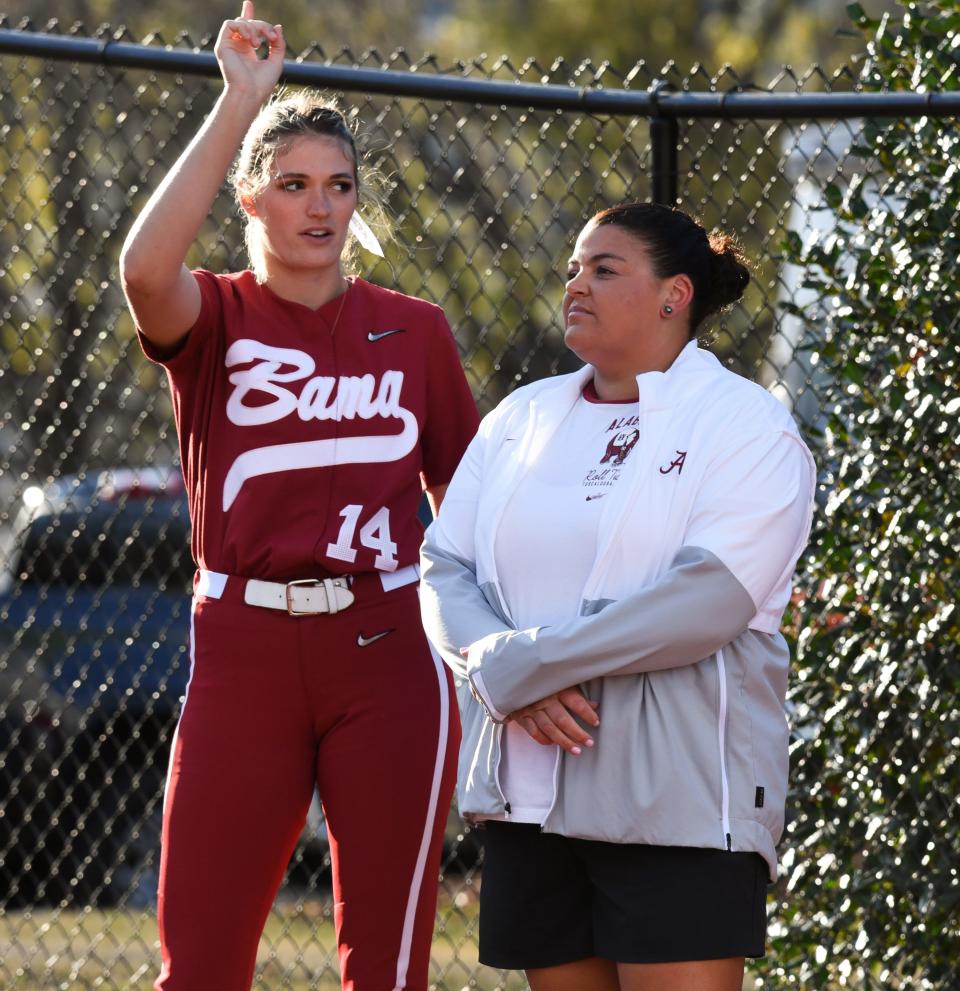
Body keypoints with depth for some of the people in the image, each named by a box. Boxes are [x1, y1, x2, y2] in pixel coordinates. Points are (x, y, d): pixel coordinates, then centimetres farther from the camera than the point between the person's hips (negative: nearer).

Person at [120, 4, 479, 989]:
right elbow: (145, 269, -21)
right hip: (243, 658, -1)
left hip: (386, 659, 1)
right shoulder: (216, 318, 3)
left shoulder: (415, 331, 9)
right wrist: (239, 105, -22)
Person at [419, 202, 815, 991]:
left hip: (678, 799, -6)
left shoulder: (746, 425, -3)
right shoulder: (523, 417, 16)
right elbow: (444, 567, 9)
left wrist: (515, 665, -15)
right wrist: (502, 672, -13)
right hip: (531, 796, 6)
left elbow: (709, 599, -16)